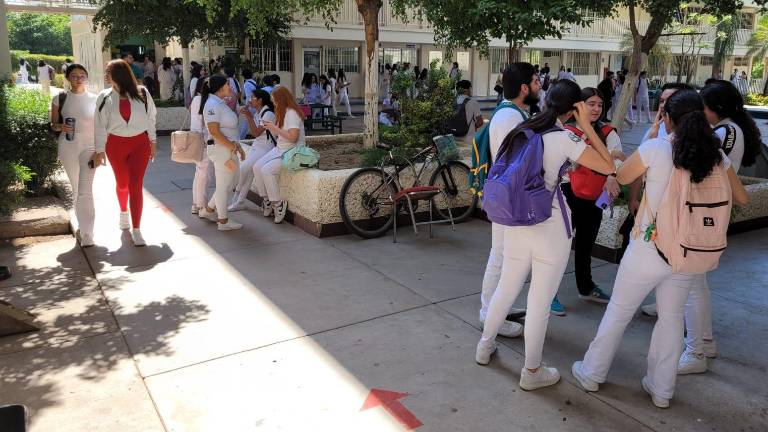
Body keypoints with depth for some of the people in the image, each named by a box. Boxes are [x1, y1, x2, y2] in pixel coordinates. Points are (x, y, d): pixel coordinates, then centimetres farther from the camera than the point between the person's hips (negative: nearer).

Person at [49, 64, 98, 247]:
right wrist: (61, 127, -14)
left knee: (85, 190, -12)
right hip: (68, 147, 2)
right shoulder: (59, 99, 3)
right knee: (76, 189, 14)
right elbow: (53, 124, 10)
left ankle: (87, 233, -11)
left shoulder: (94, 99, 1)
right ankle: (83, 225, 29)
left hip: (89, 147, -2)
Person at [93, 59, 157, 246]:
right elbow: (100, 125, -2)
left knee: (136, 185, -7)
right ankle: (123, 211, 47)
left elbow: (150, 117, 4)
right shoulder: (105, 97, -4)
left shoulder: (142, 93, -5)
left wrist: (153, 141, 7)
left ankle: (136, 229, -3)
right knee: (122, 183, 16)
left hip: (140, 143, -1)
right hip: (116, 144, 2)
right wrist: (99, 150, -4)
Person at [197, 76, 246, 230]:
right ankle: (223, 221, 11)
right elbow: (214, 131, -22)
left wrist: (238, 146, 14)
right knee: (224, 185, 0)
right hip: (221, 149, -10)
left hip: (229, 149, 10)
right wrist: (232, 146, -19)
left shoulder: (220, 103, 17)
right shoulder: (212, 104, -14)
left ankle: (208, 210, 31)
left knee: (228, 183, 17)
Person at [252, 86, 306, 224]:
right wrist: (270, 128, -1)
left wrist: (275, 128, -17)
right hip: (279, 149, 9)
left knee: (267, 170, -25)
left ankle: (278, 203, -12)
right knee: (257, 167, -8)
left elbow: (293, 137, -25)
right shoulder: (282, 113, 16)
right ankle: (266, 200, 1)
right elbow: (278, 136, 15)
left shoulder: (292, 113, -14)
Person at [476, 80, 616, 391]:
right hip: (551, 229, -6)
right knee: (540, 303, 6)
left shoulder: (522, 130, 5)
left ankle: (485, 347, 37)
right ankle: (532, 372, 20)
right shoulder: (564, 139, -12)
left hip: (516, 225, 6)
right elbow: (609, 167, -10)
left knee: (505, 289, 21)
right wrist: (586, 126, -6)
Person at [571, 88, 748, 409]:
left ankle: (592, 373, 26)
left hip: (648, 248, -3)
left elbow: (622, 177, 3)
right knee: (672, 317, 18)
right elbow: (741, 198, 10)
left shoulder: (655, 148, -14)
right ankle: (661, 389, 29)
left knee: (619, 312, 11)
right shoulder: (716, 155, -2)